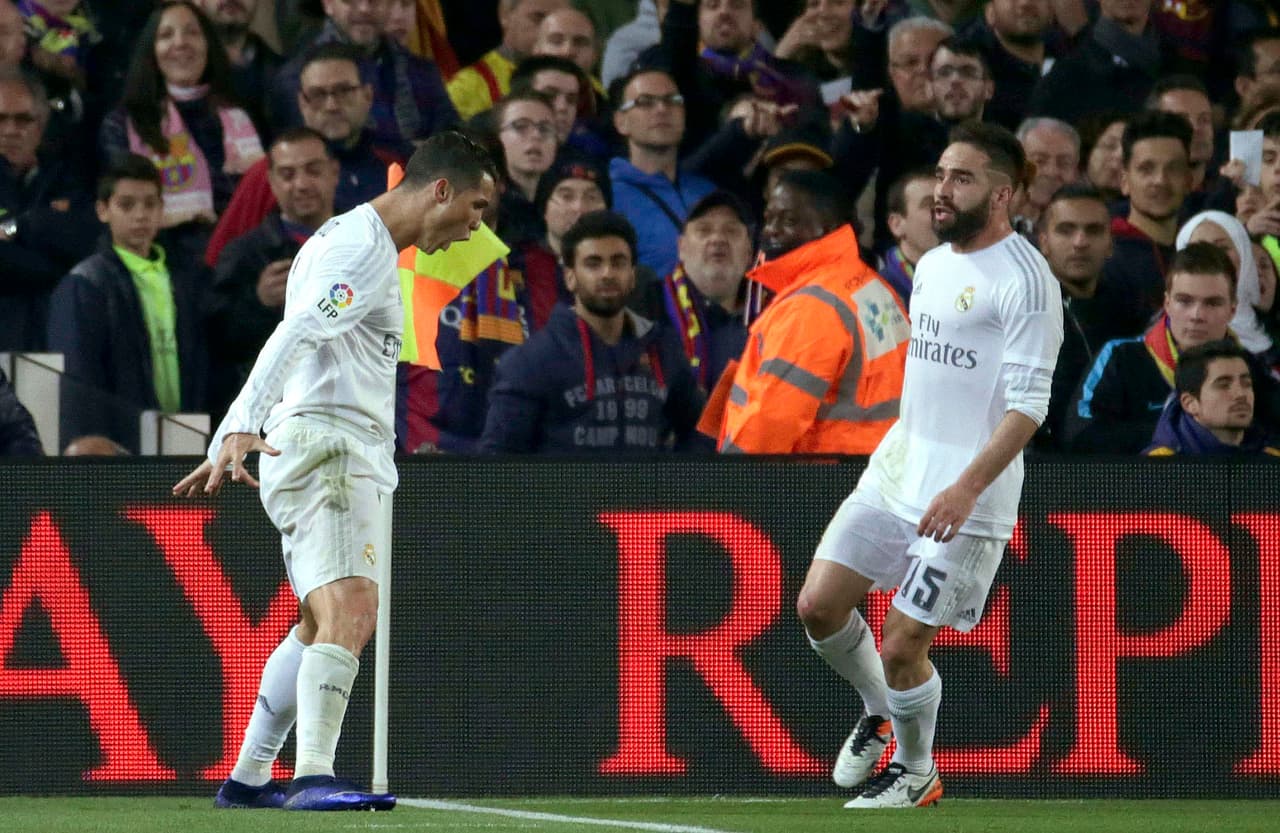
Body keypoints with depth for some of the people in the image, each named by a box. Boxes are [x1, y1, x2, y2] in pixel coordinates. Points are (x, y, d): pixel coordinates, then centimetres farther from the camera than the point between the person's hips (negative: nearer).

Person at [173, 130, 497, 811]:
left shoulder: (352, 239, 24)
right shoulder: (362, 248, -11)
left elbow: (285, 343, 28)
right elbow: (294, 335, -25)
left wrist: (227, 443, 29)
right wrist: (243, 428, -36)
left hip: (349, 458, 11)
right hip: (326, 444, -11)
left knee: (321, 625, 20)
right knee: (350, 610, -24)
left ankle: (248, 778, 29)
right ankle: (313, 776, -37)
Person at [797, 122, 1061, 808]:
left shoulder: (1024, 281, -14)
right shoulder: (932, 265, 13)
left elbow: (1028, 404, -19)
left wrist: (967, 487, -27)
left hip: (965, 500, -8)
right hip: (895, 470, 8)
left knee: (901, 645, -5)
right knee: (819, 606, 1)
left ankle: (916, 774, 19)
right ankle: (878, 714, 28)